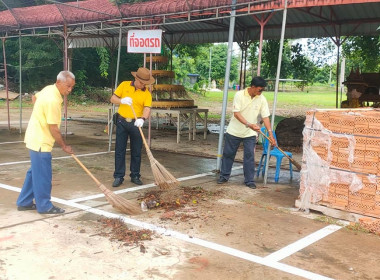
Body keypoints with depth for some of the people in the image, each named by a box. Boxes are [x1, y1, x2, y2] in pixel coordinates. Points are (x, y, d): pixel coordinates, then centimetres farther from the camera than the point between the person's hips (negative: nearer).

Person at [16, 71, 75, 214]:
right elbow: (53, 129, -22)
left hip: (36, 138, 10)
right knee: (43, 175, 1)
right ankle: (44, 206, 12)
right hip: (40, 141, -10)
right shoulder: (53, 100, -25)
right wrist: (64, 146, -10)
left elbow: (35, 97, 26)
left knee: (35, 172, 17)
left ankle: (24, 202, 26)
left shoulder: (49, 89, 4)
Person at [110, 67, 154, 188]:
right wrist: (122, 101, -19)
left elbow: (147, 108, -15)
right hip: (122, 122, 0)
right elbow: (113, 98, 3)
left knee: (136, 151, 6)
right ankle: (118, 177, 10)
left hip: (136, 123, 0)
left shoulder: (146, 93, -2)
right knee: (119, 150, 3)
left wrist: (142, 119, -35)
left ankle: (135, 176, 19)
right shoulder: (124, 85, 1)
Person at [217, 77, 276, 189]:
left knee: (249, 156, -1)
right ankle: (224, 176, 24)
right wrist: (249, 124, -30)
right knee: (228, 154, 9)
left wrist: (270, 133, -15)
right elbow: (236, 113, -20)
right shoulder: (239, 95, -16)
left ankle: (249, 180, 9)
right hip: (234, 130, -1)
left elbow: (265, 117, -7)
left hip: (250, 133, 1)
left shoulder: (262, 99, -8)